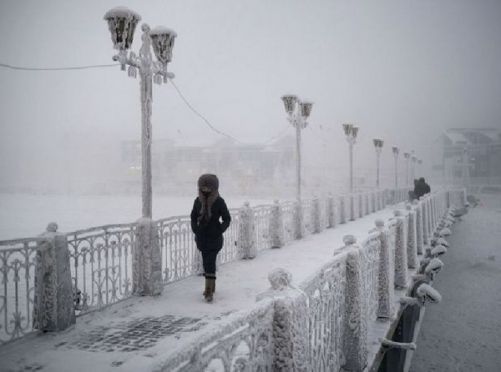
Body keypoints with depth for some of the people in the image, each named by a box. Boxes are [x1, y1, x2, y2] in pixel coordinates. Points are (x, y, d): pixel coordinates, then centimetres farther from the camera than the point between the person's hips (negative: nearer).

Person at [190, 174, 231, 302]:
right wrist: (195, 230, 1)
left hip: (215, 237, -4)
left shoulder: (219, 202, -8)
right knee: (207, 262, 14)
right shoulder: (198, 201, 2)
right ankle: (211, 286, 29)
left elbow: (227, 219, -1)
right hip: (202, 237, 4)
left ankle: (209, 291, -12)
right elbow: (193, 217, 13)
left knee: (210, 263, -13)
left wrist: (219, 230, -9)